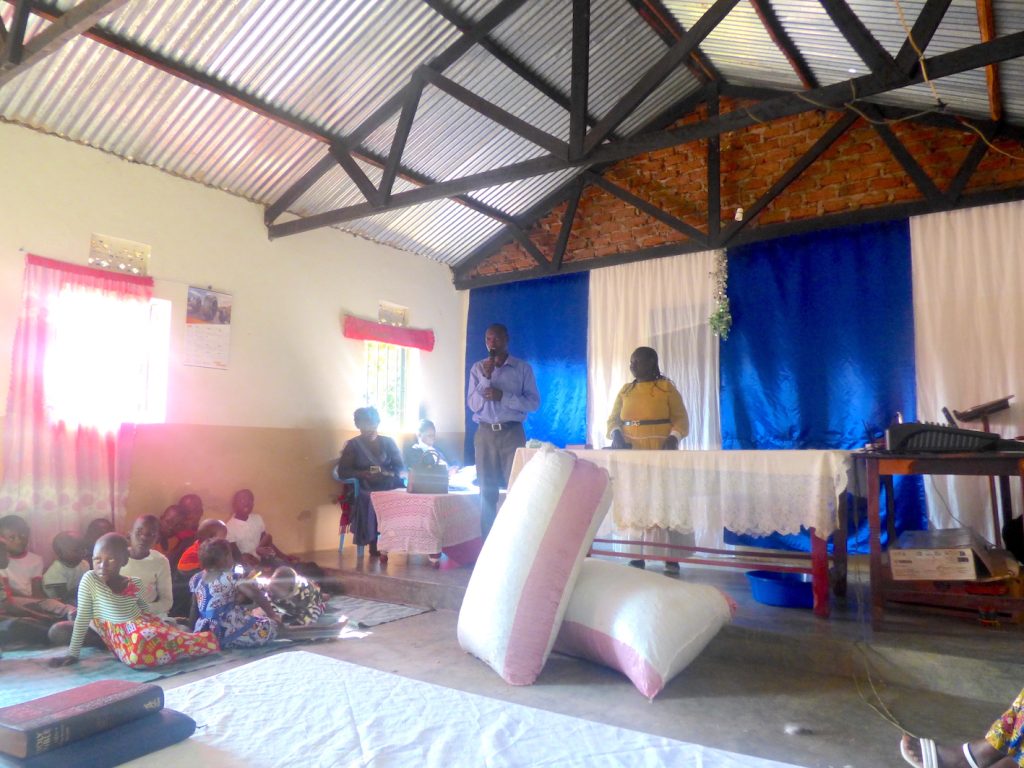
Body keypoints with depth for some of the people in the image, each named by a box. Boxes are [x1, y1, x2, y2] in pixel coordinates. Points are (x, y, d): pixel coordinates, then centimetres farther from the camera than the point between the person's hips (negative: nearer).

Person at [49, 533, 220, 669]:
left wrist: (167, 623, 14)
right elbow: (82, 618, -7)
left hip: (143, 624, 3)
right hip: (118, 633, -3)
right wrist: (73, 653, -7)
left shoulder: (135, 584, 0)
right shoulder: (89, 580, -11)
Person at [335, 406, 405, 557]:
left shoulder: (388, 442, 16)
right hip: (365, 489, -2)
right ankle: (374, 546, -24)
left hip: (388, 487, 2)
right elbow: (342, 471, 0)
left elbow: (400, 467, 10)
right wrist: (363, 473, -17)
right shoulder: (353, 445, 9)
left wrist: (389, 473, -13)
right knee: (370, 501, -34)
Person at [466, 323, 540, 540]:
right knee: (487, 491, 3)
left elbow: (534, 402, -4)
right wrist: (486, 377, -11)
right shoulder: (477, 368, 7)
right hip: (485, 434, 2)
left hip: (512, 433, -1)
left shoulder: (523, 368, 2)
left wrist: (503, 396, -15)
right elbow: (473, 405, 1)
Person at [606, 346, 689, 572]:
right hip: (631, 454, 4)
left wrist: (673, 437, -19)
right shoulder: (625, 391, 15)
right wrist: (616, 435, -9)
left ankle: (669, 556, -4)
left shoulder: (667, 387, 3)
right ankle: (637, 554, 1)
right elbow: (613, 419, 11)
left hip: (661, 454, -4)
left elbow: (681, 419, 0)